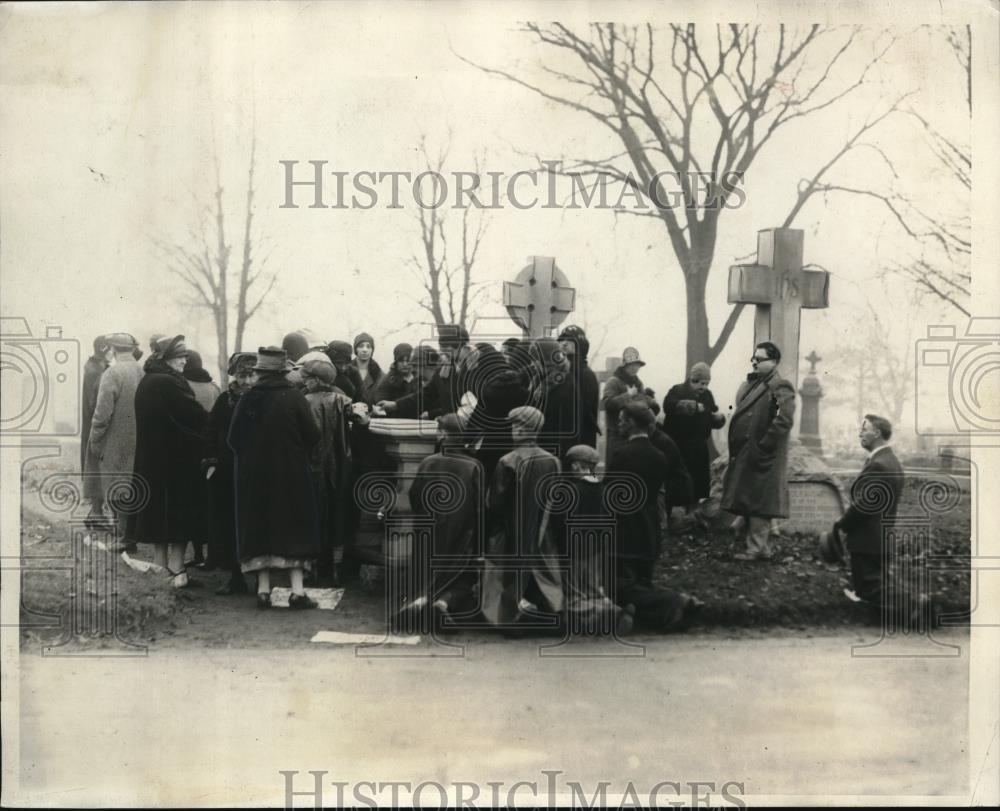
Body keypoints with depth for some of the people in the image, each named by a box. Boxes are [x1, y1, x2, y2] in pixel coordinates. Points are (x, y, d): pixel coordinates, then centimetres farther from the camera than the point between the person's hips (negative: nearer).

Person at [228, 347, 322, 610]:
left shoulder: (247, 399, -4)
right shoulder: (295, 398, -10)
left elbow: (233, 439, 0)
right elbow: (313, 436, -9)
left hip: (253, 476, 2)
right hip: (291, 473, -2)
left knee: (259, 530, 10)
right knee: (295, 528, 5)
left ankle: (263, 590, 8)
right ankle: (297, 590, -1)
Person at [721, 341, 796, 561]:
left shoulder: (780, 388, -12)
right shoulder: (750, 384, 14)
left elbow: (785, 419, -23)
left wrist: (763, 446, -21)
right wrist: (735, 450, 13)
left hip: (760, 457, -8)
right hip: (743, 453, 8)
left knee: (757, 501, -3)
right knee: (747, 501, 15)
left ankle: (758, 549, 4)